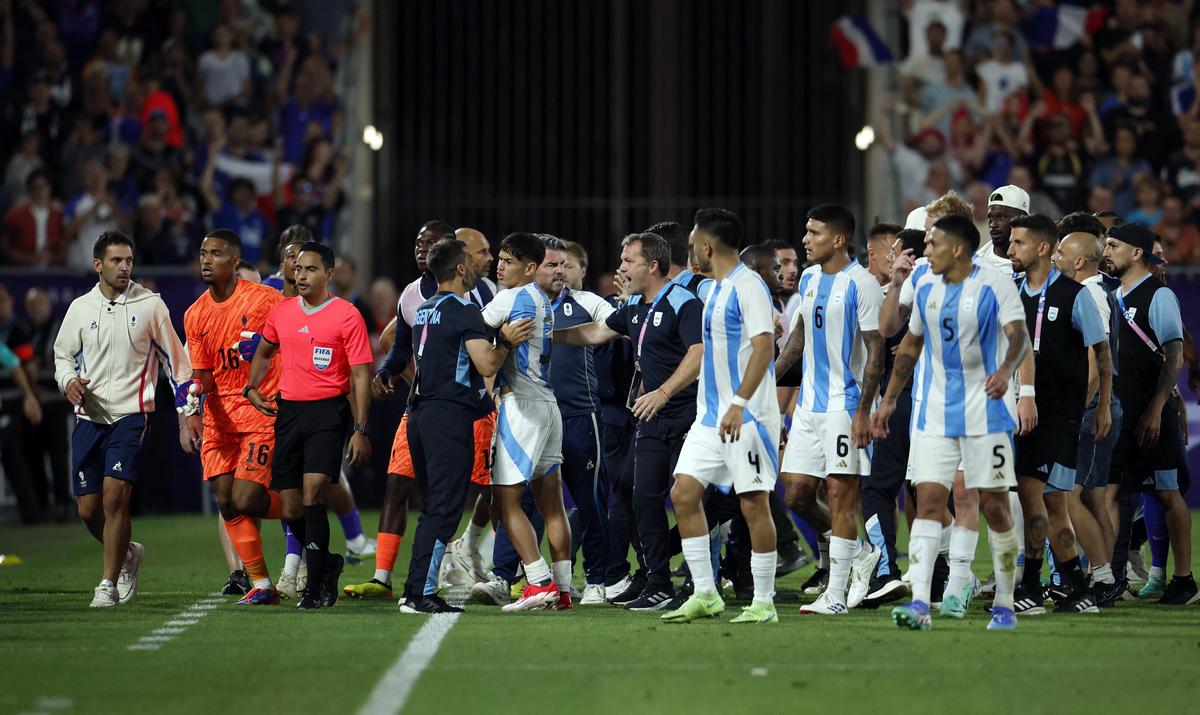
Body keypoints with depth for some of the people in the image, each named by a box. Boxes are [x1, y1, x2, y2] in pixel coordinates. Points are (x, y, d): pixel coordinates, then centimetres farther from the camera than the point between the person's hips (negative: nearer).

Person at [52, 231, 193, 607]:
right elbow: (63, 354, 19)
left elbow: (175, 359, 7)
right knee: (88, 509, 1)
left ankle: (109, 584, -8)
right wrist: (69, 381, -3)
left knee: (115, 496, -18)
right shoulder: (80, 308, 8)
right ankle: (127, 554, 30)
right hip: (89, 417, 3)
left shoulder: (149, 305, 1)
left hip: (131, 414, -3)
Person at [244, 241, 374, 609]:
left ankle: (315, 586, -12)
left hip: (328, 412, -6)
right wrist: (252, 387, 9)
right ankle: (327, 564, 30)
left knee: (312, 495, -18)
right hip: (289, 410, 6)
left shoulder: (347, 315, -6)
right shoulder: (281, 311, 9)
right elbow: (264, 351, 27)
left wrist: (360, 430, -11)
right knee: (291, 509, 5)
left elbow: (360, 376, -6)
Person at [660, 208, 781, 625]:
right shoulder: (715, 289, 16)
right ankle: (705, 594, 7)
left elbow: (764, 347, -20)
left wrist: (739, 404, -27)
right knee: (683, 493, 2)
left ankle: (764, 602, 3)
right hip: (711, 414, 9)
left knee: (753, 503, -5)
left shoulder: (748, 287, -12)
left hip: (747, 415, -9)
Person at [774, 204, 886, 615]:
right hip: (809, 403, 8)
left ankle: (835, 594, -4)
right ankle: (860, 552, 22)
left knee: (840, 493, -6)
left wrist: (863, 411, -18)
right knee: (797, 492, 5)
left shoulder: (861, 285, -12)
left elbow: (875, 352, -14)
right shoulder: (809, 278, 11)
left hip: (845, 403, -8)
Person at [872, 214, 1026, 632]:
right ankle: (920, 604, -17)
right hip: (935, 417, 4)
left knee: (995, 508, 1)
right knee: (928, 502, -9)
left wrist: (1005, 370, -43)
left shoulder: (995, 287, -9)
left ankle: (1005, 607, 13)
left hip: (985, 415, -4)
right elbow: (911, 345, 21)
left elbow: (1019, 335, -23)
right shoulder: (925, 287, 9)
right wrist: (889, 400, 20)